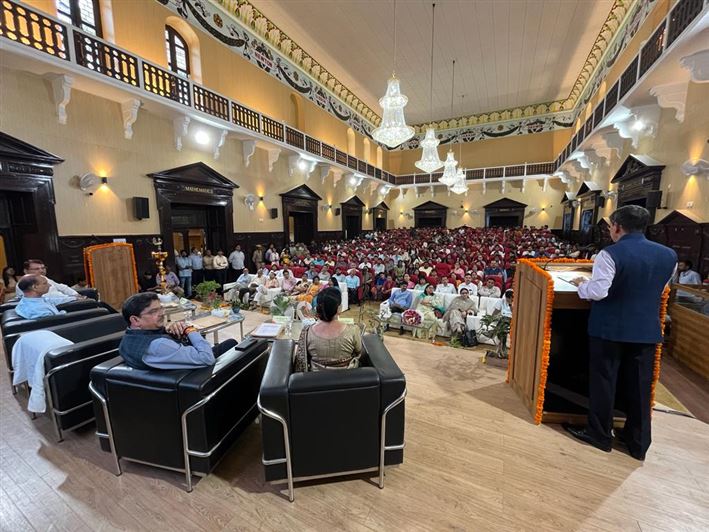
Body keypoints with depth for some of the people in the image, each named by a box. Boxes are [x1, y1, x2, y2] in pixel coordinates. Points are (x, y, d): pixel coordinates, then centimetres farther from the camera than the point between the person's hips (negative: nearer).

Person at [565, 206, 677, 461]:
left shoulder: (611, 254, -17)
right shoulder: (669, 255, 3)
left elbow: (598, 292, -23)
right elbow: (658, 290, 14)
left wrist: (581, 283, -5)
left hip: (609, 329, -5)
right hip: (647, 330, 6)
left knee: (603, 382, 9)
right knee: (640, 386, 16)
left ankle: (599, 434, 24)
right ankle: (638, 443, 30)